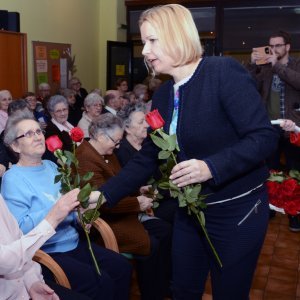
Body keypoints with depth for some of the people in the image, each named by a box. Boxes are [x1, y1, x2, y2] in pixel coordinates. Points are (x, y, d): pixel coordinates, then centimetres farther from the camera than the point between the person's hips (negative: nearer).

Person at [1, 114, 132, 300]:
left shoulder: (51, 166, 12)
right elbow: (20, 228, -22)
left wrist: (79, 216, -2)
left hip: (73, 243, 7)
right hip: (46, 253, -7)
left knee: (123, 268, -6)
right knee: (101, 284, -21)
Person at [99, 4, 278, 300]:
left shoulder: (224, 72, -17)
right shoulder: (162, 94, 3)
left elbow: (264, 137, -20)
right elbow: (147, 158, 5)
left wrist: (211, 167, -32)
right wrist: (104, 195, -3)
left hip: (236, 211, -6)